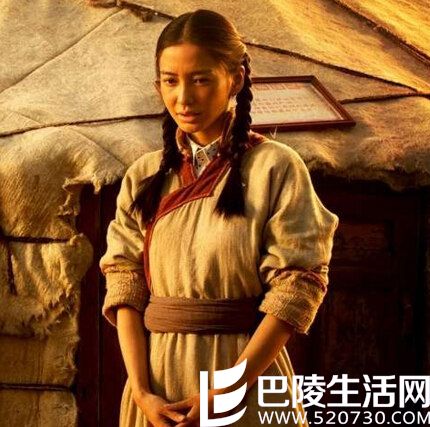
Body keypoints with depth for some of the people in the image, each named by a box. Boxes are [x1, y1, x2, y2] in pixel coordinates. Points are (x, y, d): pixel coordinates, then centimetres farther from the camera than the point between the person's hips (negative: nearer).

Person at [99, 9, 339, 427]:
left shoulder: (275, 167, -5)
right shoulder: (143, 176, 6)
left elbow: (298, 286, -11)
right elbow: (124, 284, 1)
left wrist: (228, 391, -17)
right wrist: (141, 390, -12)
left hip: (246, 377, -3)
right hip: (157, 380, 3)